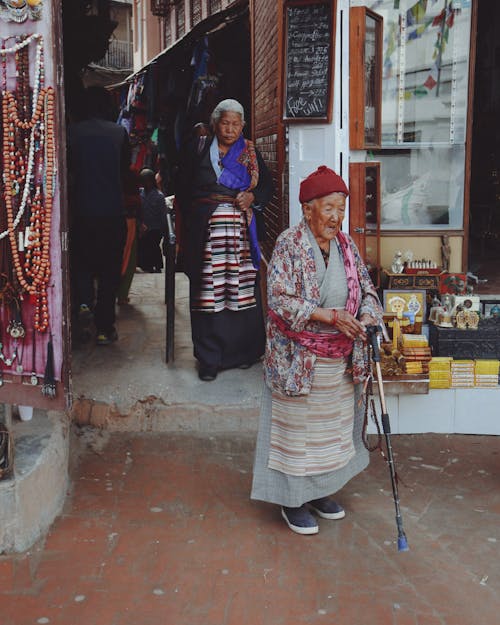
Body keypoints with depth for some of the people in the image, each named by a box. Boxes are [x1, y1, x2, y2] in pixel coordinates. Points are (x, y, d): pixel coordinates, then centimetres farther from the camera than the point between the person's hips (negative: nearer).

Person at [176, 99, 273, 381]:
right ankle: (209, 359, 4)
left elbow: (267, 185, 13)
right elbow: (183, 189, 8)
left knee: (243, 290, 0)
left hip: (242, 231, 2)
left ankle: (244, 352, 13)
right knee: (208, 292, -2)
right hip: (206, 232, -1)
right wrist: (191, 222, 1)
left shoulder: (250, 153, 12)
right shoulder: (198, 149, 8)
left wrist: (252, 196, -7)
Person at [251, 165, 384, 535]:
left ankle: (319, 491, 35)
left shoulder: (346, 245, 4)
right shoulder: (289, 244, -14)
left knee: (333, 426, 17)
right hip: (298, 358, -6)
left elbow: (367, 288, 8)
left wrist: (367, 314, -15)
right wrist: (329, 316, -27)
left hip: (339, 359, 6)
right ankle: (292, 499, 21)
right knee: (296, 427, 5)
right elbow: (280, 300, -20)